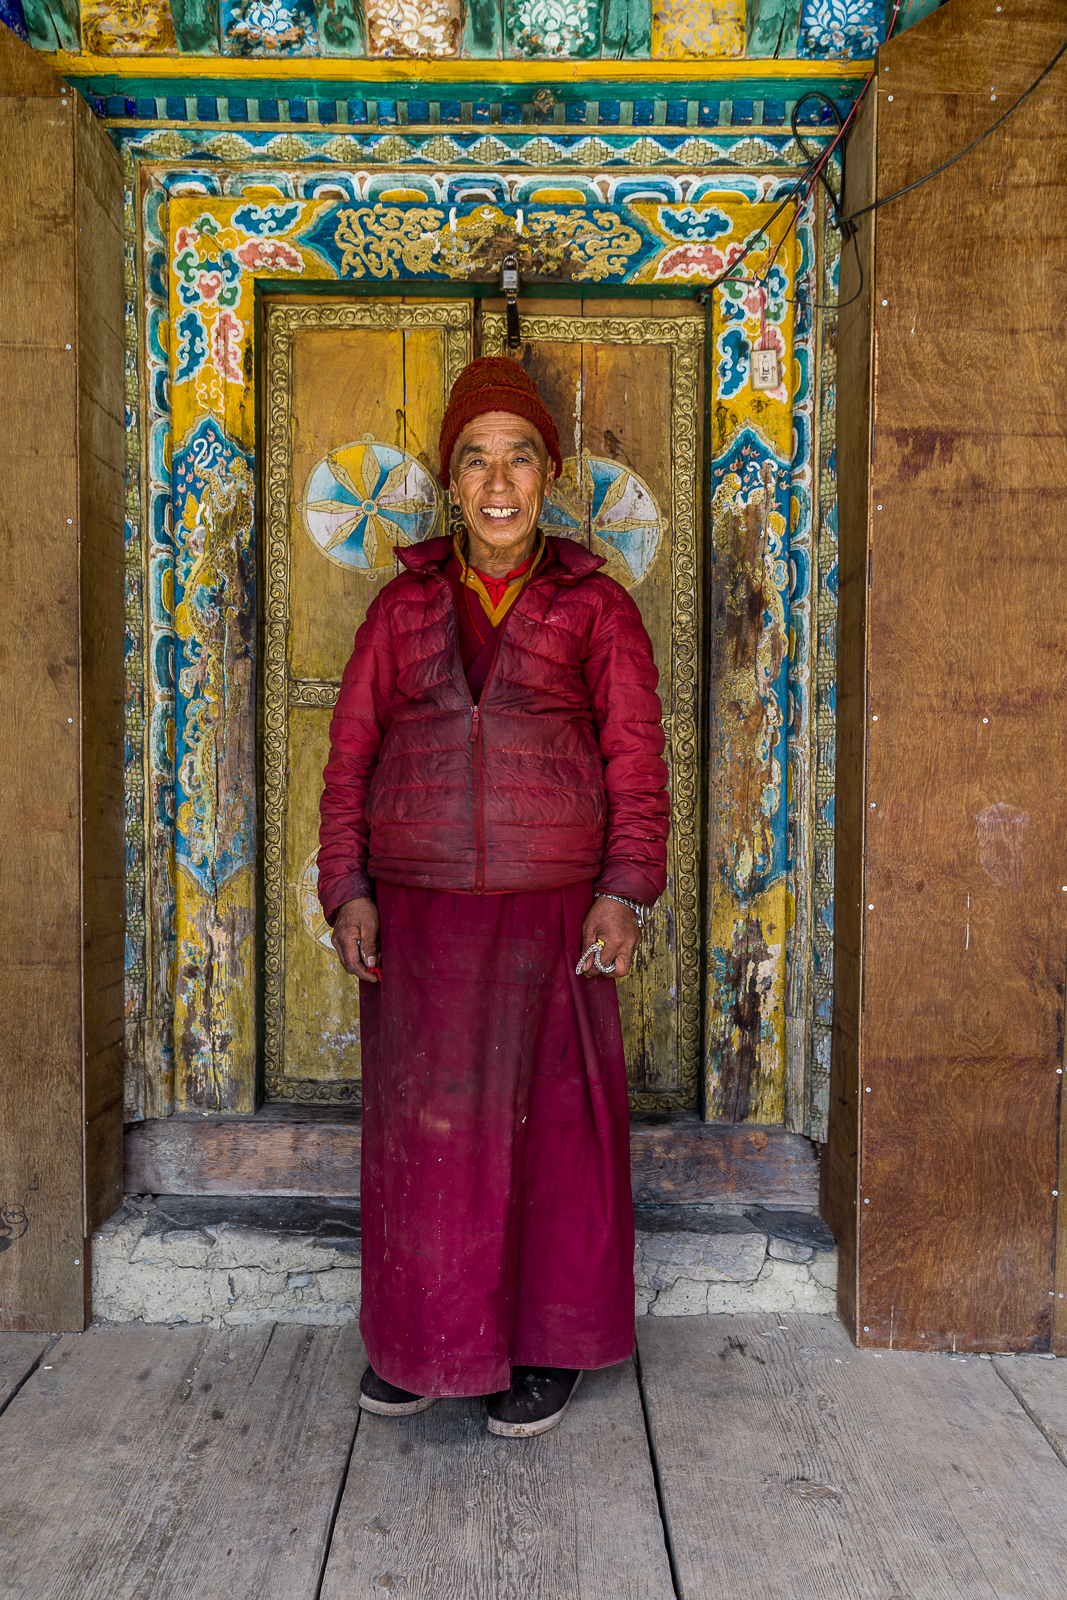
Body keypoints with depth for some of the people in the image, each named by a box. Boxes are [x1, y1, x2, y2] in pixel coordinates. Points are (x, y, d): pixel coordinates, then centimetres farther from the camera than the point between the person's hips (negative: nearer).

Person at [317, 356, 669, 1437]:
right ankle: (419, 1340, 30)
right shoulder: (404, 605, 9)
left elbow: (636, 760, -1)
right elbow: (350, 753, 7)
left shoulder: (595, 607, 4)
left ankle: (547, 1348, 25)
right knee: (419, 1123, 9)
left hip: (549, 912, -2)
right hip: (417, 912, 2)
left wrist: (624, 890, -13)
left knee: (552, 1122, 6)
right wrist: (347, 890, -2)